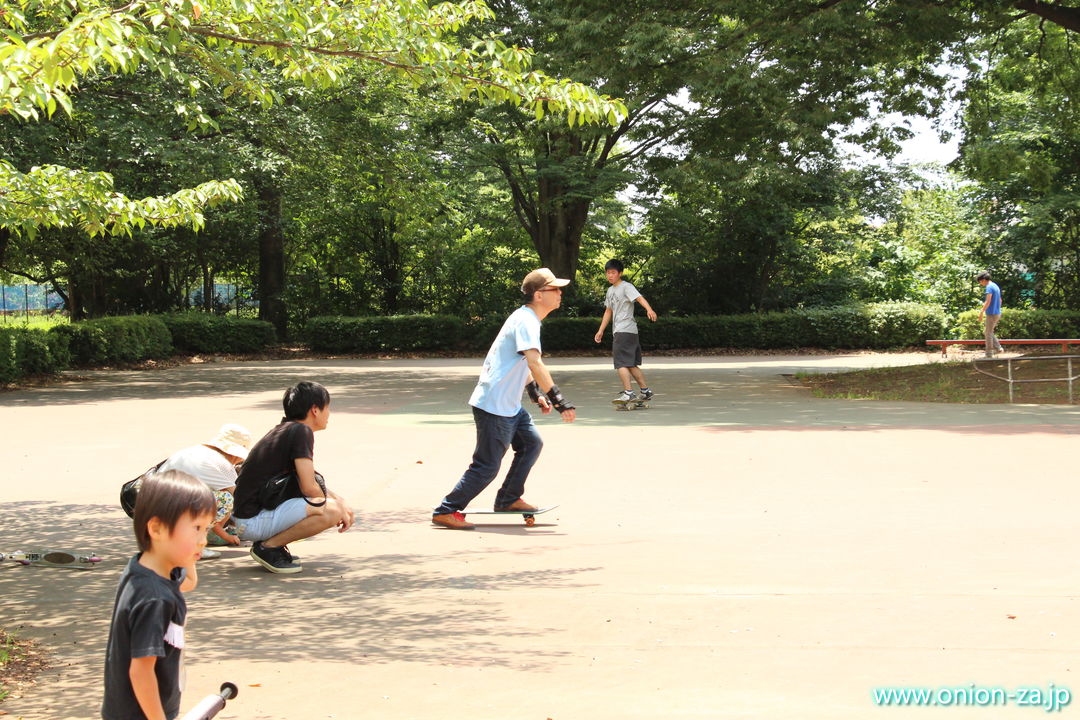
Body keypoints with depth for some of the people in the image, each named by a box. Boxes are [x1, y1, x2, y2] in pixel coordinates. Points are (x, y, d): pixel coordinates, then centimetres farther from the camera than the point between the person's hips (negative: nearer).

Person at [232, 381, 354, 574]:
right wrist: (338, 507, 0)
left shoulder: (284, 429, 16)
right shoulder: (301, 431, -12)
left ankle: (271, 543, 9)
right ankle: (268, 547, -10)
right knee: (332, 511, -20)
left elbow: (306, 481, 28)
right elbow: (309, 488, -17)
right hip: (254, 521, -10)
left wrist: (340, 500, 16)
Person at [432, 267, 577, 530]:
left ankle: (508, 499, 27)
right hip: (494, 406, -10)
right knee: (487, 466, -6)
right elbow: (535, 364, -33)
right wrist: (559, 400, -36)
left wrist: (536, 393, 20)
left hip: (510, 404, 10)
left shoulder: (526, 318, 13)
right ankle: (445, 511, 2)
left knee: (532, 444, 17)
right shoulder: (526, 321, -19)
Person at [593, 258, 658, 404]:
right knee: (631, 364, 12)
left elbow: (640, 298, -25)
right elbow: (608, 311, 27)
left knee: (621, 362, -14)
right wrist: (601, 331, 26)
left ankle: (628, 393, -17)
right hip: (618, 331, 9)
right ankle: (645, 391, 18)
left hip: (625, 330, -9)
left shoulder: (626, 287, -8)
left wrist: (649, 310, -44)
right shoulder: (610, 290, 19)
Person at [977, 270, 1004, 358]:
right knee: (986, 332, 17)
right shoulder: (996, 286, 15)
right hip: (997, 313, 9)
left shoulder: (989, 287, -15)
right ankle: (998, 348, 11)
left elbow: (988, 302, -23)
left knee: (988, 333, -1)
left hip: (991, 314, -9)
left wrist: (981, 313, -22)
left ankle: (989, 354, 2)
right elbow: (1000, 301, 23)